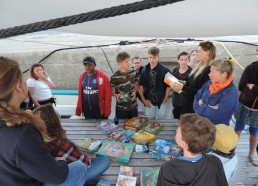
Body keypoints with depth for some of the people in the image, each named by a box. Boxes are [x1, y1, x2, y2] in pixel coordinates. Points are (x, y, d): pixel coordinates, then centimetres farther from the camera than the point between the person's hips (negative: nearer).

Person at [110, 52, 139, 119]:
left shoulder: (133, 73, -4)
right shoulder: (114, 77, -14)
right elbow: (111, 90, -1)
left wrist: (135, 91, -6)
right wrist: (116, 95, -19)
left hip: (133, 106, 3)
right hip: (120, 108, -3)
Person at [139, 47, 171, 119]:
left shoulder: (165, 70, -14)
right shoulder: (145, 70, -3)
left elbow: (169, 86, -9)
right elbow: (141, 85, 2)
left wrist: (165, 99, -7)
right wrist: (143, 99, -1)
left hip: (161, 101, -3)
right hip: (149, 101, 3)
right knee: (150, 119, 19)